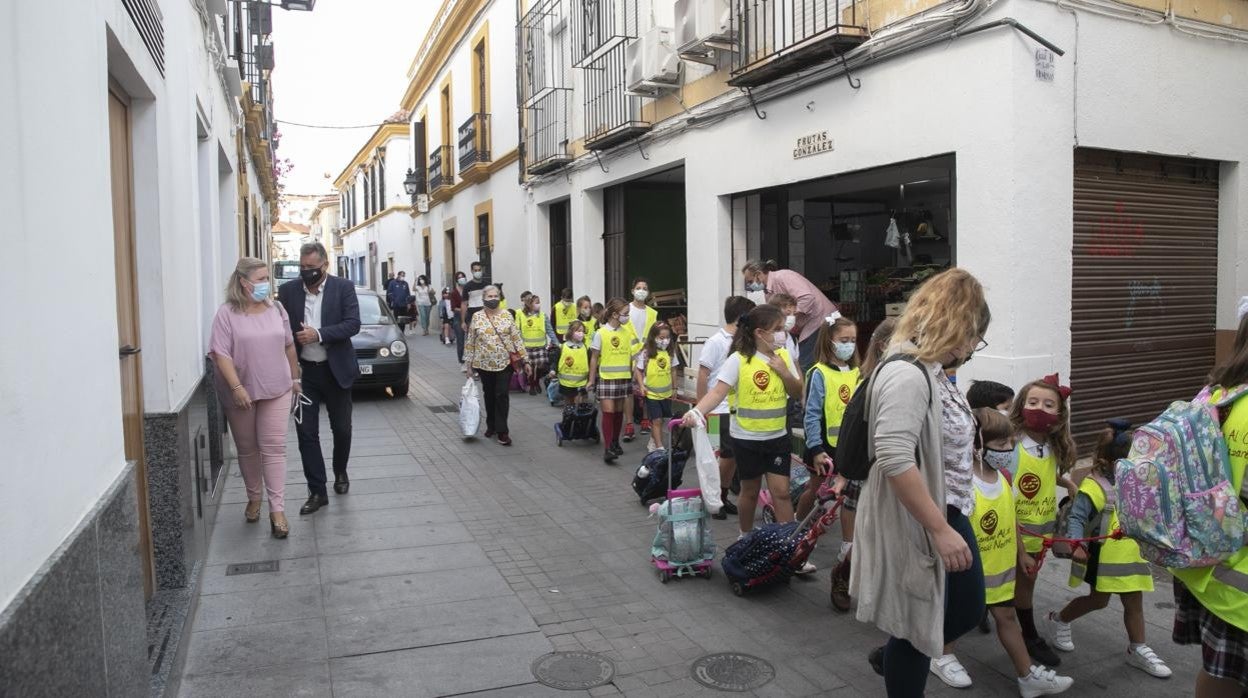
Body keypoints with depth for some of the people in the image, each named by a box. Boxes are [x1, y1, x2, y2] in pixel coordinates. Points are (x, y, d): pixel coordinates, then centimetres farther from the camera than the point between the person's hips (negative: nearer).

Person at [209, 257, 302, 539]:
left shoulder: (276, 309, 4)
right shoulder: (227, 313, -8)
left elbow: (288, 346, 11)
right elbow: (221, 354, -13)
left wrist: (295, 378, 12)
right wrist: (236, 387, -21)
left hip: (276, 390, 2)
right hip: (241, 393, -2)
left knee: (274, 448, -3)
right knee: (247, 449, 12)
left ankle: (277, 509, -3)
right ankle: (254, 498, 31)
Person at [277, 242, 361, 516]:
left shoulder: (343, 288, -6)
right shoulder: (287, 291, 0)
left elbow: (353, 324, -14)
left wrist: (318, 334, -26)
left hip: (336, 370, -1)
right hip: (302, 371, 1)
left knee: (342, 428, 12)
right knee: (306, 432, 0)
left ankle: (340, 473, 38)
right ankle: (317, 491, 9)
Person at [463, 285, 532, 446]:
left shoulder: (507, 315, 0)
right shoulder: (477, 317, 0)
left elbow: (517, 339, 1)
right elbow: (470, 342, 4)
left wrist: (525, 360, -3)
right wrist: (469, 364, 3)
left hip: (505, 363, -1)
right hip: (484, 364, 1)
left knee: (502, 395, -6)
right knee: (489, 395, 13)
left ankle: (502, 431, -1)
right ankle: (491, 426, 29)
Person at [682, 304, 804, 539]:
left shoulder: (783, 356, 1)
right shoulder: (739, 359, -15)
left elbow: (797, 393, 7)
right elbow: (718, 391, -24)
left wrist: (784, 372, -12)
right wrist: (697, 411, -41)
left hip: (777, 436, 3)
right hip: (747, 438, -3)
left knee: (781, 491, 1)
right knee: (750, 491, 12)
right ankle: (745, 537, 33)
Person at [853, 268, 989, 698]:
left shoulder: (930, 370, 8)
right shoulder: (907, 374, -24)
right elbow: (895, 461, -33)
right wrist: (940, 530, -28)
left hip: (947, 513, 10)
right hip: (915, 523, -10)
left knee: (968, 610, 23)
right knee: (917, 627, 8)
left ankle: (890, 658, 44)